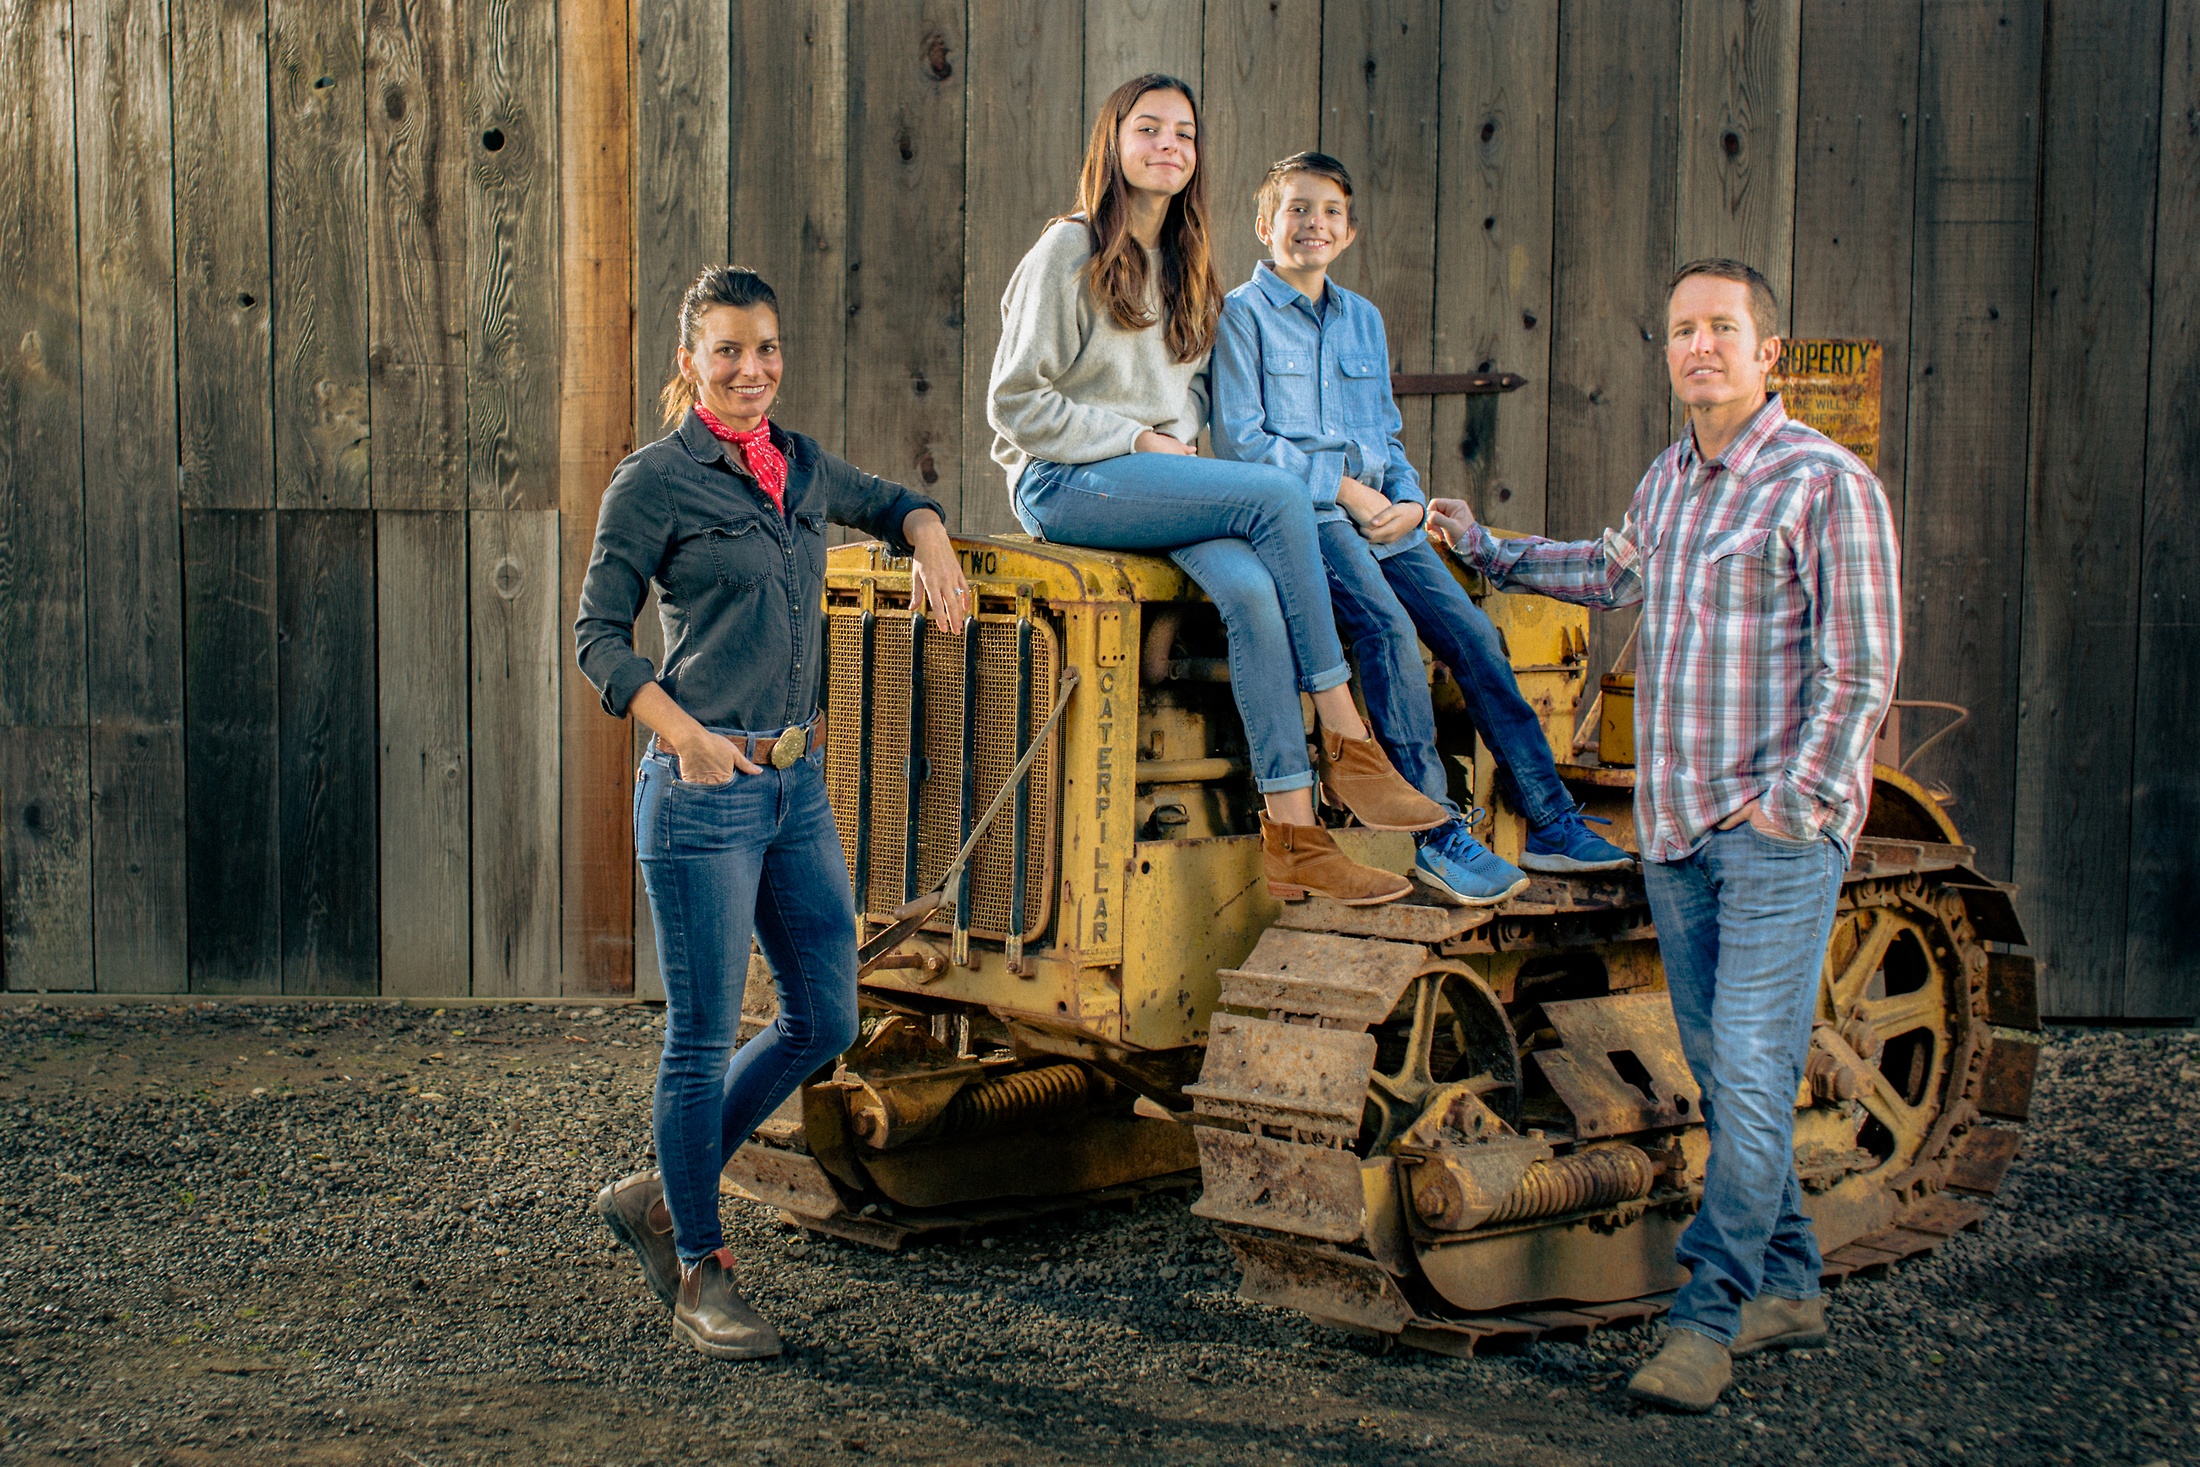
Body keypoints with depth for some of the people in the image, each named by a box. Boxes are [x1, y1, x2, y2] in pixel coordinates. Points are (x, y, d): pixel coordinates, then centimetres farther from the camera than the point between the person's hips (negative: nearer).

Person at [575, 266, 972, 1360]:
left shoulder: (801, 467, 12)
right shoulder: (655, 480, -6)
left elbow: (892, 503, 30)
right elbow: (597, 633, -5)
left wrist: (931, 547, 7)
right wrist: (688, 735, -18)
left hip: (798, 783, 7)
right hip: (703, 791, -7)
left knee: (824, 1020, 10)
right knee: (703, 1037, 0)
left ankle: (660, 1196, 26)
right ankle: (699, 1277, 14)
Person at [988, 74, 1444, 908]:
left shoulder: (1186, 270, 20)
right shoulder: (1069, 254, -2)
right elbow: (1015, 405, -7)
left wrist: (1188, 448, 3)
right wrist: (1142, 441, -11)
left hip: (1161, 481, 6)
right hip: (1064, 484, -6)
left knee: (1250, 588, -28)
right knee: (1278, 495, -27)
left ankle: (1291, 833, -32)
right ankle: (1345, 743, -22)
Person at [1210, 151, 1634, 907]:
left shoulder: (1364, 319, 22)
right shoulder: (1243, 312, 2)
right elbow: (1241, 438, -6)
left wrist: (1409, 500, 3)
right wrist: (1345, 487, -11)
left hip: (1379, 513, 6)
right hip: (1303, 511, -6)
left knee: (1473, 632, -10)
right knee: (1389, 625, -29)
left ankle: (1550, 821, -7)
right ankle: (1437, 835, -27)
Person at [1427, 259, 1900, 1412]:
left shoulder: (1826, 483, -8)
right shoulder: (1666, 482, 13)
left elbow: (1859, 673, -10)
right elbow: (1613, 571, 36)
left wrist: (1791, 802, -14)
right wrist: (1484, 549, 39)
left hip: (1781, 831, -7)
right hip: (1675, 829, 7)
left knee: (1753, 1071, -10)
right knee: (1721, 1070, 9)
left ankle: (1707, 1314, -6)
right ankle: (1789, 1287, 20)